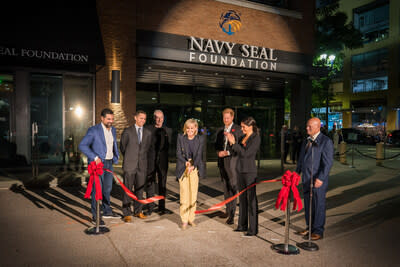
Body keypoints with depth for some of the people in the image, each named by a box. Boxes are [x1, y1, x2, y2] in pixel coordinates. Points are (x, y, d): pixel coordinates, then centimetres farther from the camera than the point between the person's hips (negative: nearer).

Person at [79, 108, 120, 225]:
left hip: (109, 163, 7)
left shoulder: (113, 130, 9)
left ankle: (107, 211, 32)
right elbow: (82, 145, -16)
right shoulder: (93, 130, -13)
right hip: (98, 164, -7)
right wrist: (95, 157, -21)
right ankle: (95, 216, 8)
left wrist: (116, 156, 9)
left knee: (107, 188, 17)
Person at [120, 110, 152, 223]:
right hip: (130, 165, -3)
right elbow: (122, 147, 8)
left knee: (140, 189, 9)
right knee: (127, 189, 0)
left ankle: (138, 211, 22)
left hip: (142, 165, 3)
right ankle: (127, 213, 8)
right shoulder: (127, 131, 0)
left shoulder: (148, 133, 8)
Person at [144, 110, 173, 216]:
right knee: (150, 184, 3)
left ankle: (162, 207, 17)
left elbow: (168, 146, 9)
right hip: (150, 160, -1)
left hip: (162, 160, 2)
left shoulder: (168, 130, 8)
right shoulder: (148, 129, 3)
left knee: (162, 184, 7)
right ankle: (150, 207, 12)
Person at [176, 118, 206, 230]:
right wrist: (186, 162, -17)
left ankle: (191, 218, 16)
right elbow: (178, 153, -1)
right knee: (184, 193, -5)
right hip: (182, 168, -1)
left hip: (195, 168, 1)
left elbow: (199, 154, -5)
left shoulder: (200, 139, 4)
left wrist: (192, 166, -20)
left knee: (193, 193, 4)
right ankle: (184, 220, 3)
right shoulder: (180, 137, 4)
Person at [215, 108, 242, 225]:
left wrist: (227, 152, -16)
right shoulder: (219, 130, 16)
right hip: (222, 162, 6)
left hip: (233, 161, -6)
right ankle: (228, 210, 27)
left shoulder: (238, 129, -4)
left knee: (233, 187, -9)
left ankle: (232, 214, -6)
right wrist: (218, 152, -2)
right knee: (226, 187, 14)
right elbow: (216, 145, 20)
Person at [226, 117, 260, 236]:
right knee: (242, 198, 14)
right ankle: (243, 225, 25)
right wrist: (231, 141, -1)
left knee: (251, 199, -1)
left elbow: (246, 153, -18)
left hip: (250, 171, -8)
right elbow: (237, 151, 13)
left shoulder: (256, 138, -10)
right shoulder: (243, 137, 11)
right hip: (241, 170, 8)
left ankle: (253, 228, 9)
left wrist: (234, 142, -17)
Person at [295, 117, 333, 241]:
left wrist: (321, 178, -22)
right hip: (306, 179, 7)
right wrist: (297, 173, 16)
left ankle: (318, 231, 18)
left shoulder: (326, 141, -11)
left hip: (318, 180, -7)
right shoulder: (306, 141, 13)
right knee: (308, 205, 15)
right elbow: (301, 159, 20)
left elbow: (328, 162, -16)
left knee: (318, 205, 4)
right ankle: (310, 227, 30)